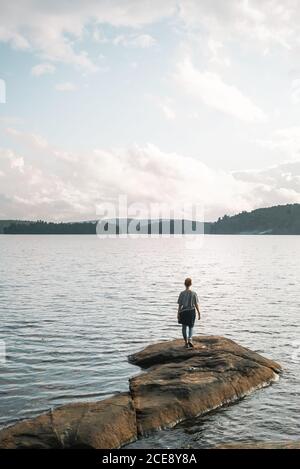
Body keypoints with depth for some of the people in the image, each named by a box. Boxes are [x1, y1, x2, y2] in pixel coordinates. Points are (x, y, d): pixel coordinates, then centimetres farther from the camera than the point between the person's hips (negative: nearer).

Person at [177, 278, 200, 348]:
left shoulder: (182, 293, -6)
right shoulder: (194, 293, -7)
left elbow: (180, 305, -4)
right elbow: (196, 305, -5)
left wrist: (178, 314, 5)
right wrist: (199, 313, 4)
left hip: (183, 311, 0)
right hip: (191, 311, 0)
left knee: (184, 327, 14)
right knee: (191, 327, 16)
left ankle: (186, 342, 12)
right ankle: (190, 339, -6)